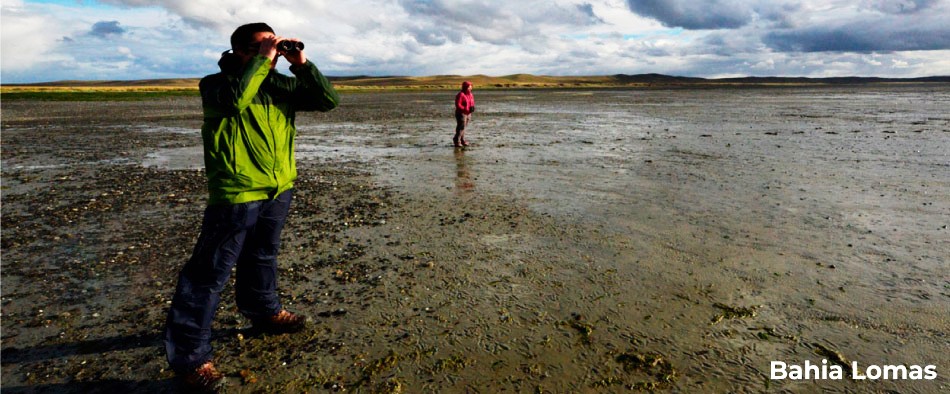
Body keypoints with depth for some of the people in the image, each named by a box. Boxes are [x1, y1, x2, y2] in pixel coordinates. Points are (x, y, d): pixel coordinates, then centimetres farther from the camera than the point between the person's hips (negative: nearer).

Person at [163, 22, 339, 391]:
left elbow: (328, 100, 2)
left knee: (262, 257, 25)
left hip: (278, 191, 6)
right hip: (236, 195, -6)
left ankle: (264, 313, 46)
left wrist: (301, 64, -9)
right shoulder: (215, 84, -8)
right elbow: (234, 100, -32)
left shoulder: (281, 84, 7)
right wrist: (264, 59, -23)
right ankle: (189, 356, 8)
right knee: (209, 273, -2)